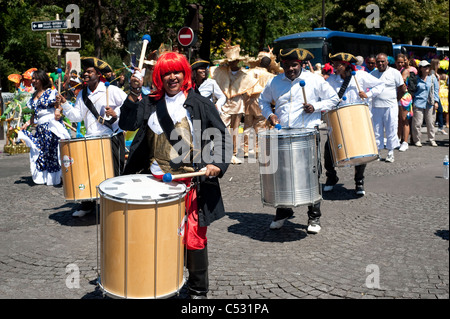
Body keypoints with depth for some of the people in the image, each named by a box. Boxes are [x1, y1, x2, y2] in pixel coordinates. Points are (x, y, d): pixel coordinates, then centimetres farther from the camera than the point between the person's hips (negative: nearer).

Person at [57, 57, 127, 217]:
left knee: (114, 174, -2)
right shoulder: (82, 94, 13)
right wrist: (65, 104, -4)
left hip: (112, 138, -5)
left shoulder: (112, 90, -4)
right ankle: (88, 204, 23)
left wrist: (116, 113, -18)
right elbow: (77, 116, 9)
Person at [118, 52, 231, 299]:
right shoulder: (151, 104, 10)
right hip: (156, 181, 3)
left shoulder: (199, 104, 1)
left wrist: (216, 163, -13)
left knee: (194, 238, 2)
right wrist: (134, 94, -13)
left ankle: (198, 290, 21)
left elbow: (222, 136, 1)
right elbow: (127, 123, -2)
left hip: (191, 183, -3)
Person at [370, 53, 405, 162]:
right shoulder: (372, 74, 10)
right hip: (376, 107, 3)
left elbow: (403, 89, 4)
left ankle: (390, 153, 12)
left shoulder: (394, 73, 0)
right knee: (376, 131, 6)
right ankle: (377, 151, 16)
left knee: (391, 130, 2)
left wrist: (394, 99, 11)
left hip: (390, 107, -3)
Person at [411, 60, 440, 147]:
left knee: (431, 123, 5)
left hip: (430, 104, 2)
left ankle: (432, 140, 16)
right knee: (417, 123, -3)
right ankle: (417, 140, 8)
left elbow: (436, 90, 12)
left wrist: (436, 101, 5)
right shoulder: (417, 79, 3)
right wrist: (412, 102, 4)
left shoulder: (432, 77, 9)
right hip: (419, 103, -2)